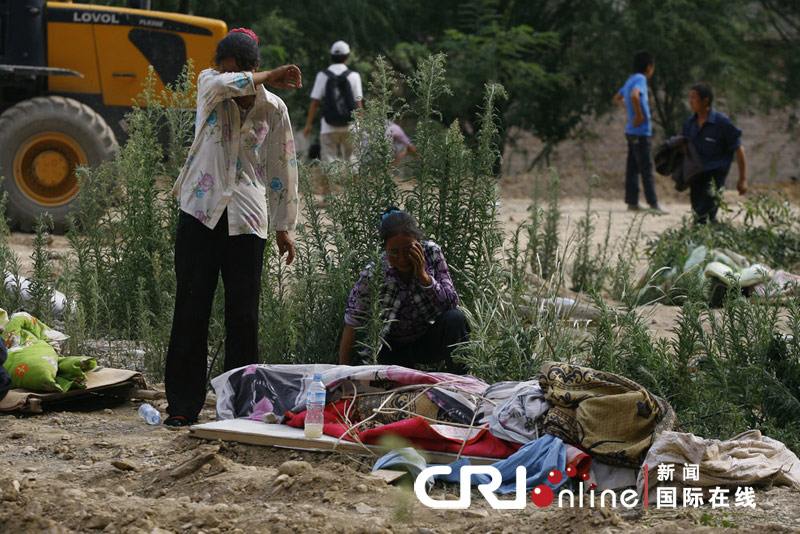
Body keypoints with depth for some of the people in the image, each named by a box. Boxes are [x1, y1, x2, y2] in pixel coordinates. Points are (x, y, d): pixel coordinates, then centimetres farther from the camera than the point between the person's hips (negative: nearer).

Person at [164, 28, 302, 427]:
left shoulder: (273, 110, 2)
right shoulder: (209, 85, 1)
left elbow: (281, 169, 11)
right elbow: (222, 85, -26)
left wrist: (284, 227, 14)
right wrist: (267, 78, -22)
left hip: (247, 220, 0)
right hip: (200, 213, 0)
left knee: (243, 314, 2)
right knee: (191, 309, -2)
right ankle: (183, 405, 2)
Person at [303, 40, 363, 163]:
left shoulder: (322, 76, 0)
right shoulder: (353, 76, -1)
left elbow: (315, 102, -1)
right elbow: (358, 103, -1)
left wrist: (309, 124, 5)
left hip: (329, 127, 0)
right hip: (350, 126, 0)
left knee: (328, 160, 1)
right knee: (351, 159, 9)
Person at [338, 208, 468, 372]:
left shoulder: (431, 253, -16)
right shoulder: (372, 275, -20)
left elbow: (451, 303, -19)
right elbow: (351, 324, -15)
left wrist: (423, 275, -30)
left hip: (432, 340, 1)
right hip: (397, 346, 0)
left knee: (455, 318, -29)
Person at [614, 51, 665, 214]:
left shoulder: (631, 80, 14)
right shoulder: (640, 80, -14)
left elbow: (617, 98, 29)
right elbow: (634, 96, -34)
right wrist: (639, 114, -25)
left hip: (632, 131, 9)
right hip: (641, 132, -9)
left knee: (633, 168, 10)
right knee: (646, 169, -8)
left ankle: (632, 202, 13)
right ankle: (653, 204, -9)